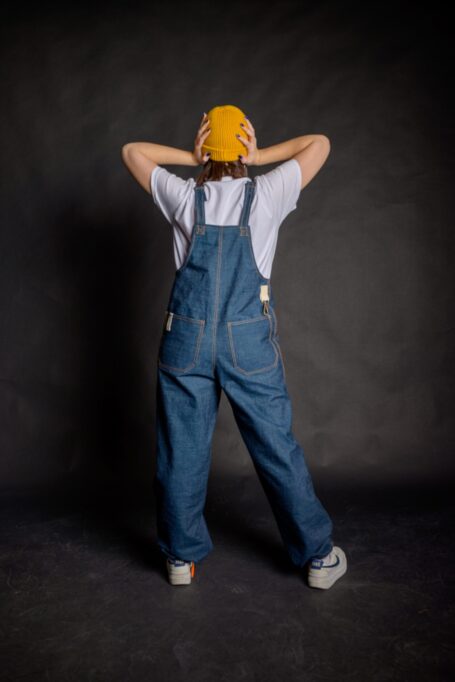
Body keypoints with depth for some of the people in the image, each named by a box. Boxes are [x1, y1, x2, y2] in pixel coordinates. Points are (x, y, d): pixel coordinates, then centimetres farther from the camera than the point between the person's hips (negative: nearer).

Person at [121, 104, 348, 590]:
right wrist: (259, 157, 10)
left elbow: (132, 151, 22)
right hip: (249, 338, -1)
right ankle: (318, 557, 22)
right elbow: (319, 143, 18)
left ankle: (182, 557, 25)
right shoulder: (267, 194, 3)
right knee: (277, 447, 8)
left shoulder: (184, 197, 6)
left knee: (181, 450, 11)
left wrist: (192, 159, 14)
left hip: (187, 336, 1)